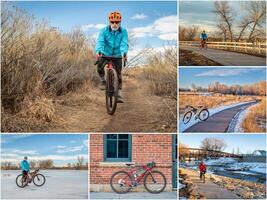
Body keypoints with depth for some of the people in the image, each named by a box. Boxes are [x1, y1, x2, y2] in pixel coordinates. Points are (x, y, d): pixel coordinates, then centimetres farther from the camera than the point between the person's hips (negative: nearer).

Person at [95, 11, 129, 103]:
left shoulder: (123, 32, -13)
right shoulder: (104, 31, -15)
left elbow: (124, 44, -26)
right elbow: (100, 41, -28)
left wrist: (124, 53, -47)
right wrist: (98, 51, -49)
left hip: (117, 55, 1)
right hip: (105, 54, 0)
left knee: (118, 74, -6)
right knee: (99, 66, -27)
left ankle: (119, 94, 3)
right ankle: (103, 81, 0)